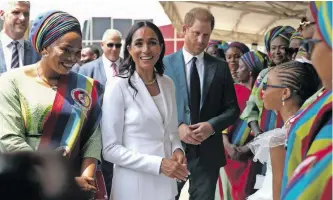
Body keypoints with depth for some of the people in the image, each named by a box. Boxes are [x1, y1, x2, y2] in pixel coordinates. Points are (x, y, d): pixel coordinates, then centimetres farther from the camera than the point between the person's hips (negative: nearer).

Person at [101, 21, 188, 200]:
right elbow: (110, 149, -14)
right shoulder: (118, 86, -13)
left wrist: (177, 150, -6)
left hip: (166, 183, 5)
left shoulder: (167, 84, 4)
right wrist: (158, 164, -22)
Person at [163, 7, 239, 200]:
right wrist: (177, 126, -16)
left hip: (208, 152, 1)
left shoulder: (221, 67, 5)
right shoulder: (165, 64, 0)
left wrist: (212, 125, -13)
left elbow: (233, 109, 5)